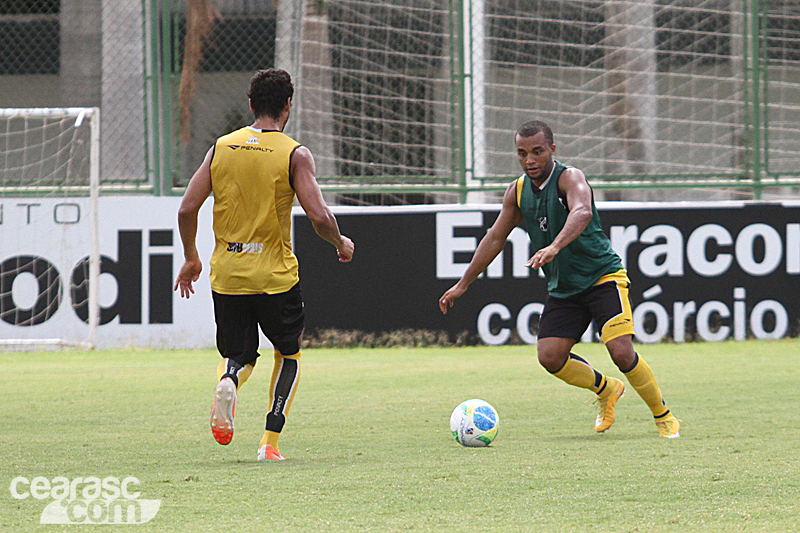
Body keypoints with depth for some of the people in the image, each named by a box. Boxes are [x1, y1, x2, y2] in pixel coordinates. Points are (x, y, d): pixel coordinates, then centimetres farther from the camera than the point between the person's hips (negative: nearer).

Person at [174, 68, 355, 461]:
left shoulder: (222, 147, 3)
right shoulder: (295, 155, -8)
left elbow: (187, 209, 0)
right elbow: (318, 216, -16)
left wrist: (190, 258, 14)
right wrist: (341, 244, 5)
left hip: (226, 273, 3)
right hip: (276, 274, -3)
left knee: (239, 355, 18)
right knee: (289, 354, 19)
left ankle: (228, 381, -18)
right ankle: (270, 440, 5)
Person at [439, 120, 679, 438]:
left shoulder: (569, 178, -17)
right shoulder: (518, 191, 4)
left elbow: (582, 212, -39)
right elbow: (495, 238, 14)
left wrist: (554, 247, -57)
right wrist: (462, 286, 15)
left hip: (603, 277, -6)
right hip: (562, 289, 6)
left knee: (621, 352, -19)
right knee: (550, 356, -8)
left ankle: (663, 416, 2)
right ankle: (605, 389, 20)